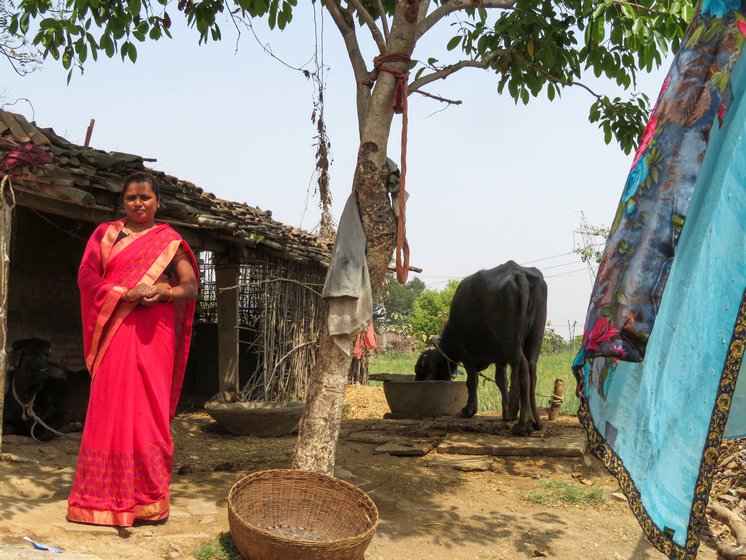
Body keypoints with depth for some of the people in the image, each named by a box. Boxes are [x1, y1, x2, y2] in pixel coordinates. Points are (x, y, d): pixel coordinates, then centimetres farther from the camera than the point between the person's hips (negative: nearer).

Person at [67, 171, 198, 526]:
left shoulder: (170, 241, 10)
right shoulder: (106, 233, 13)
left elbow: (190, 286, 6)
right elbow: (86, 275, 2)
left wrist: (165, 292, -16)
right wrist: (126, 293, -13)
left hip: (153, 332, -1)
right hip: (116, 330, 1)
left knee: (150, 408, -1)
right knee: (110, 406, -1)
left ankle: (149, 498, 8)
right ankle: (104, 496, 10)